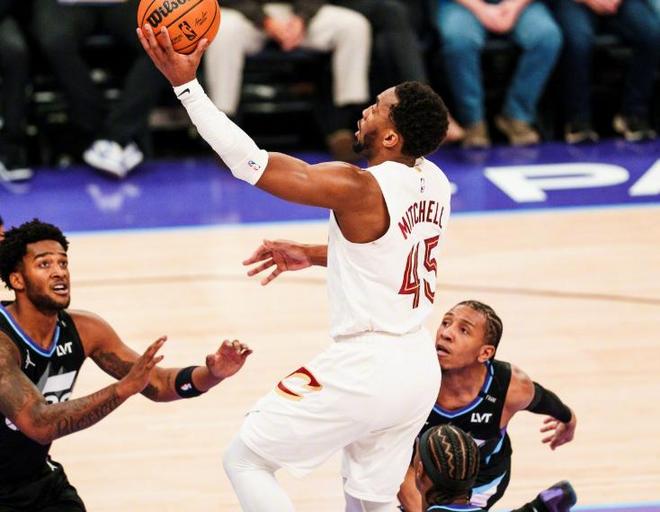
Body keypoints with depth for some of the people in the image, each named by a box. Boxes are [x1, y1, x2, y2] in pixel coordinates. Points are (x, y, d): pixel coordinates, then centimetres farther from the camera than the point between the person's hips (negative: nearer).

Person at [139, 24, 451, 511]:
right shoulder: (434, 183, 2)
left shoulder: (358, 189, -21)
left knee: (245, 459, 7)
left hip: (365, 370, -8)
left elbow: (252, 163, -23)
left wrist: (186, 84, -21)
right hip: (420, 368, 8)